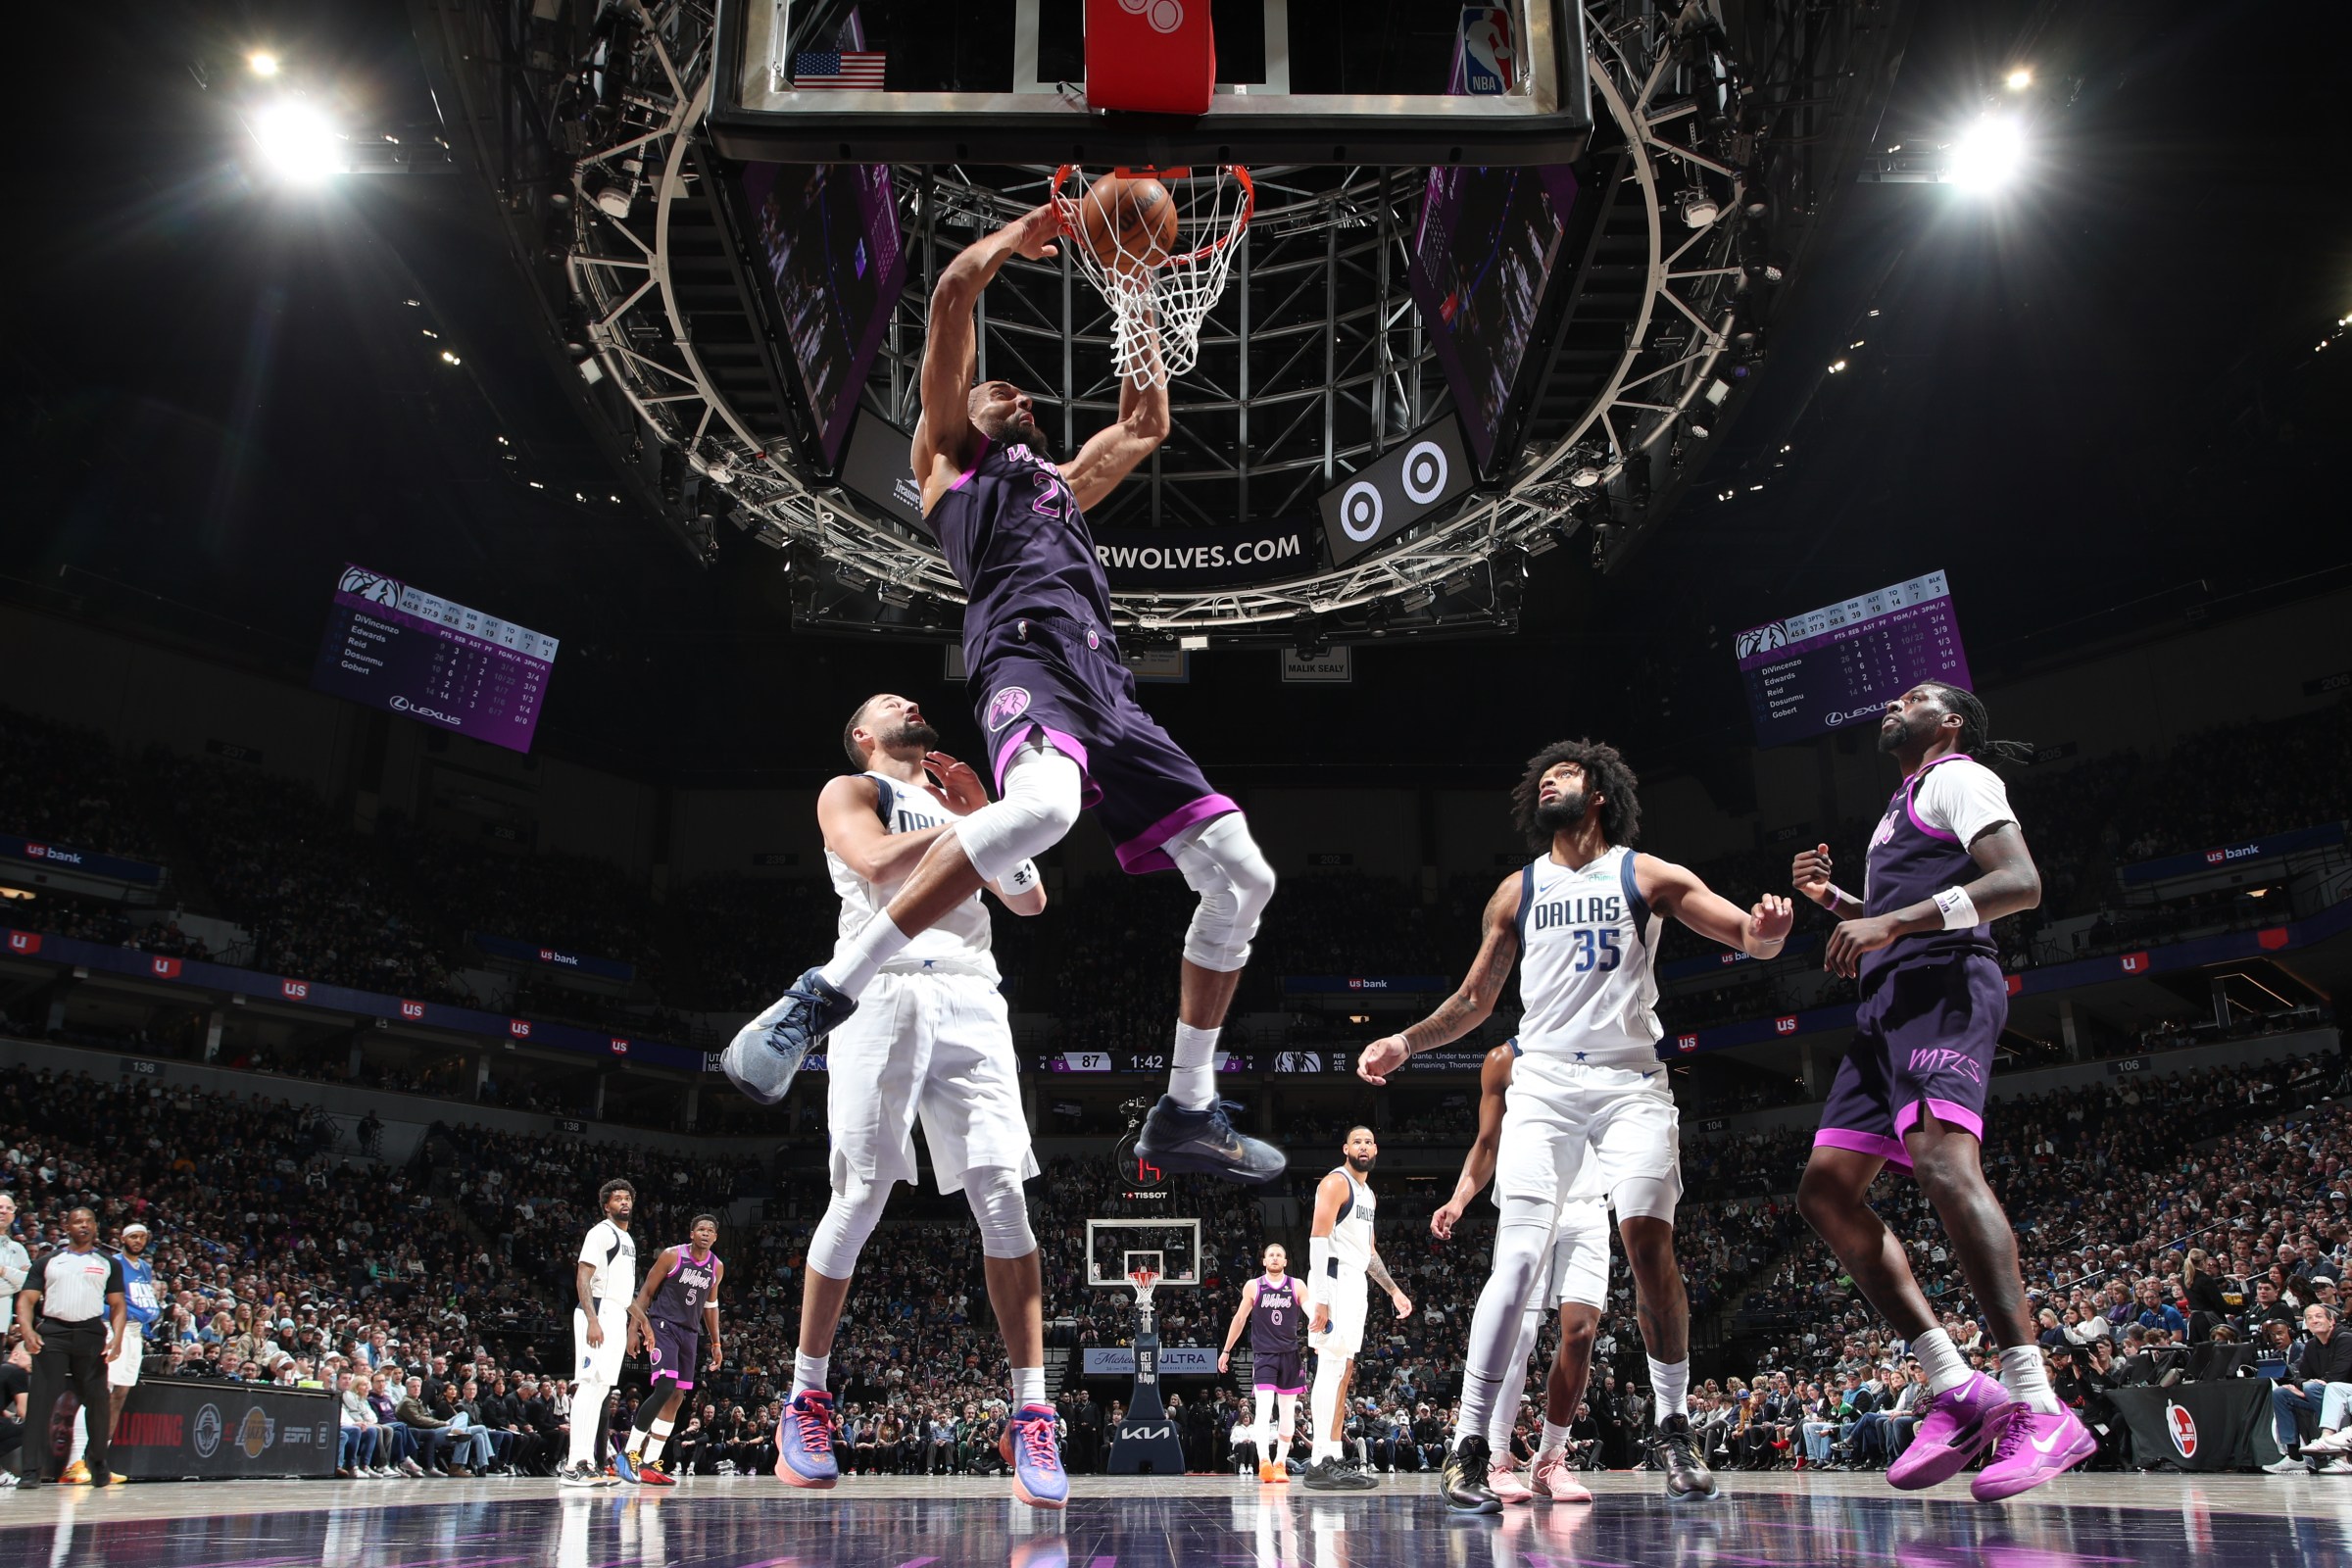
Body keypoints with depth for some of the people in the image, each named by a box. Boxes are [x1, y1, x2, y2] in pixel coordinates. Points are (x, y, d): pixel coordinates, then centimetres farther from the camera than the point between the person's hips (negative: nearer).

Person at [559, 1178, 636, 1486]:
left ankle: (588, 1462, 11)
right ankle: (575, 1464, -18)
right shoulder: (601, 1232, -7)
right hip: (598, 1313, -10)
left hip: (617, 1316, 10)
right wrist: (592, 1319, -25)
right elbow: (582, 1278, -15)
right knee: (590, 1384, -15)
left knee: (600, 1388, 9)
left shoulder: (628, 1239, 22)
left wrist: (634, 1324, 23)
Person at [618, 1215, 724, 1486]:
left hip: (690, 1332, 7)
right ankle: (630, 1452, -11)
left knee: (676, 1397, 4)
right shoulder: (672, 1256, -8)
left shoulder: (717, 1267, 7)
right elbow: (646, 1292, -4)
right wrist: (635, 1326, -12)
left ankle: (650, 1463, 10)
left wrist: (716, 1343, 18)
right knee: (665, 1387, -22)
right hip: (663, 1326, -6)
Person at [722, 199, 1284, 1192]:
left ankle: (1186, 1113, 5)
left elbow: (1146, 426, 50)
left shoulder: (1059, 480, 40)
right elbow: (952, 296, 14)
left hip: (1105, 682, 7)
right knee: (1040, 806, -41)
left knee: (1241, 876, -1)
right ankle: (821, 997, -32)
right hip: (1026, 651, -7)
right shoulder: (948, 453, 23)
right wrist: (1018, 234, 29)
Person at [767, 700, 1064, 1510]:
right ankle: (806, 1398, 11)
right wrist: (965, 825, -3)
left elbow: (1030, 902, 18)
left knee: (1002, 1194, -9)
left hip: (971, 1001, 4)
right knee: (859, 1200, -7)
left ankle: (1030, 1413, -8)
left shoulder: (962, 805, 30)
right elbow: (879, 863, -8)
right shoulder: (849, 791, 15)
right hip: (885, 994, -3)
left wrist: (986, 814, 8)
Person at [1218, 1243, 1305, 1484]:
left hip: (1290, 1355, 2)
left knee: (1287, 1412, 7)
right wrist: (1226, 1351, 12)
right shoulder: (1253, 1286, 3)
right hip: (1263, 1355, -2)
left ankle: (1280, 1463, 17)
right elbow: (1239, 1318, 9)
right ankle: (1264, 1462, -26)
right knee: (1264, 1408, -17)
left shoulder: (1296, 1286, 4)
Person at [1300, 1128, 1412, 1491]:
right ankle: (1323, 1463, -16)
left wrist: (1394, 1291, 23)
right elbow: (1318, 1238, -17)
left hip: (1356, 1282, 10)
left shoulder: (1368, 1194, 21)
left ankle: (1335, 1458, 13)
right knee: (1332, 1367, -14)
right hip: (1334, 1280, -10)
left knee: (1343, 1371, 10)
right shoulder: (1336, 1182, -8)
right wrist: (1320, 1298, -25)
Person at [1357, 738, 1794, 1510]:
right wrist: (1404, 1042, 7)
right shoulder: (1517, 890, 13)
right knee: (1518, 1257, -11)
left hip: (1631, 1082, -1)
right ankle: (1469, 1444, -7)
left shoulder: (1647, 875, 6)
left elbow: (1753, 939, -1)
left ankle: (1674, 1429, 10)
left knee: (1650, 1246, -11)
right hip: (1544, 1082, 1)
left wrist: (1768, 927, -26)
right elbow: (1474, 999, 19)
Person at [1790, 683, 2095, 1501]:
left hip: (1944, 987, -10)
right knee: (1825, 1191, 1)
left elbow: (2022, 884, -13)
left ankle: (2041, 1411, -32)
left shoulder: (1957, 777, 4)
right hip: (1888, 1005, 10)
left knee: (1943, 1161, -30)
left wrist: (1894, 920, -22)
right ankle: (1958, 1390, -2)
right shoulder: (1902, 807, 32)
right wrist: (1835, 900, 24)